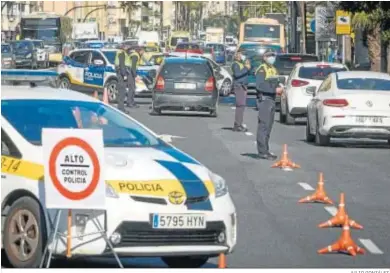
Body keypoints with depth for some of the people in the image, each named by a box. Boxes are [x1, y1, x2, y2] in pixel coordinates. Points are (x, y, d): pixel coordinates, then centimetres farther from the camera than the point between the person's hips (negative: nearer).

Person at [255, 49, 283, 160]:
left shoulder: (273, 69, 20)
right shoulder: (262, 69, -9)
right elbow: (259, 86, -20)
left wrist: (279, 88, 6)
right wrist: (275, 90, -22)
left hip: (272, 100, 10)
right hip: (264, 99, -10)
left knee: (269, 126, 12)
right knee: (263, 126, -11)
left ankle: (266, 150, 19)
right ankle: (262, 152, -11)